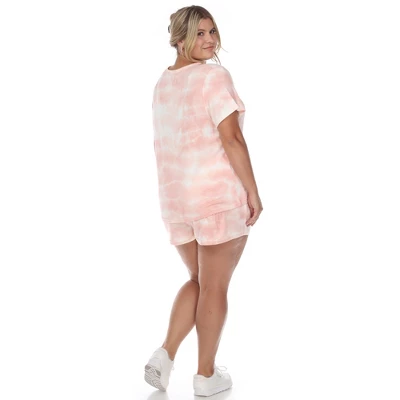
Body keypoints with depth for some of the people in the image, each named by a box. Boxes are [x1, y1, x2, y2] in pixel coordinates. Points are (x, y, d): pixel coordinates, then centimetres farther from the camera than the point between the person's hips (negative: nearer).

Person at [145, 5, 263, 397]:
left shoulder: (163, 82, 11)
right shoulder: (214, 76, -13)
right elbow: (231, 138, -19)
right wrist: (253, 191, -13)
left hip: (176, 194, 7)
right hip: (220, 193, -7)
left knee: (198, 280, 22)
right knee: (215, 287, 7)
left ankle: (164, 355, 10)